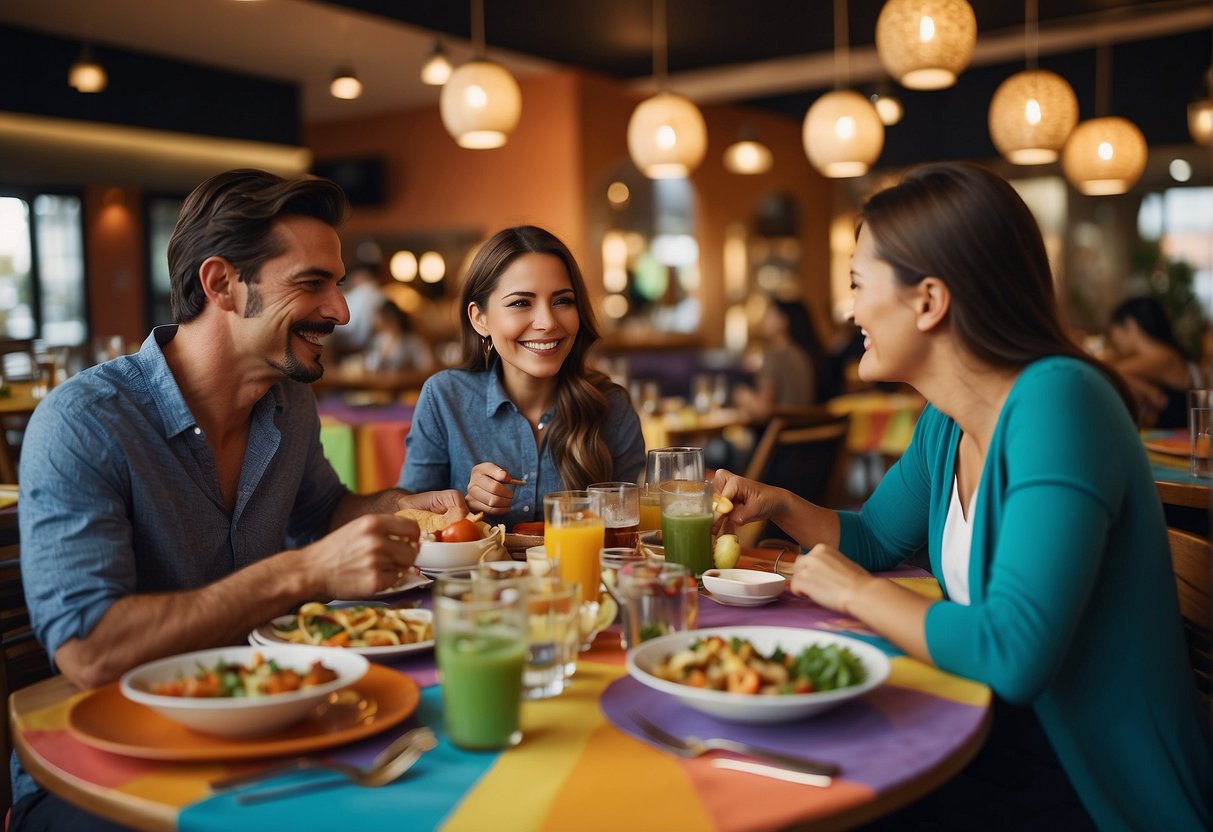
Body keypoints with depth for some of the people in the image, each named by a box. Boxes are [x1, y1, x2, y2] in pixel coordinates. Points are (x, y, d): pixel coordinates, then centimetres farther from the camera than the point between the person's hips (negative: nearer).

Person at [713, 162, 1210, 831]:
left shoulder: (1056, 400, -25)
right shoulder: (943, 425, 2)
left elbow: (1013, 653, -33)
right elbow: (875, 538, 20)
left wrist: (857, 592, -18)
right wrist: (776, 505, 3)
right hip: (1001, 752, 7)